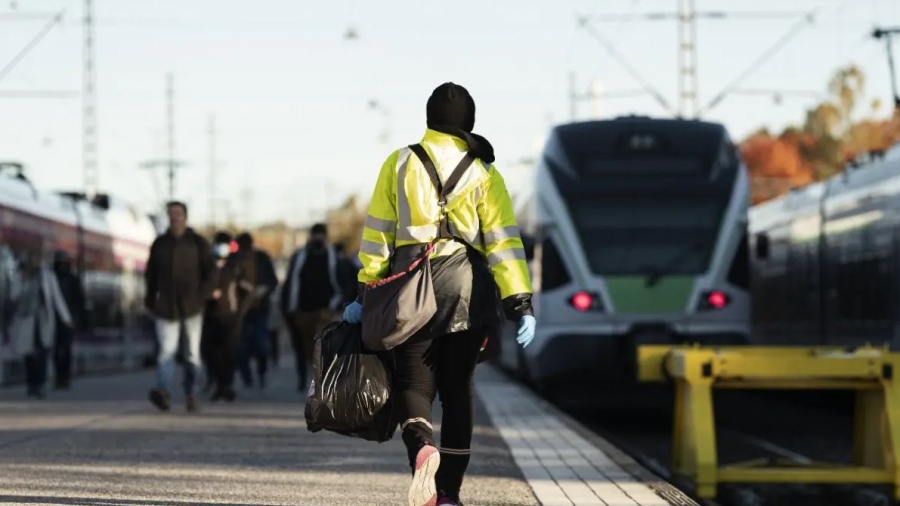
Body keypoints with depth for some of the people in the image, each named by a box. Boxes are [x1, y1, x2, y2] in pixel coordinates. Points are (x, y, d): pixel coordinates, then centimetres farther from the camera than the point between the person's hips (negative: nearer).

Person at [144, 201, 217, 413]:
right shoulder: (159, 244, 10)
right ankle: (163, 391, -29)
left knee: (193, 353, 5)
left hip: (192, 305, 0)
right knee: (167, 350, -14)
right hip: (166, 306, 0)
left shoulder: (198, 243, 4)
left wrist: (206, 291, -15)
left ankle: (190, 393, 18)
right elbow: (151, 274, 17)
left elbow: (210, 270, 1)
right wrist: (150, 300, 14)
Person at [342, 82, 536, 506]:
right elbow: (504, 242, -4)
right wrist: (520, 305, -6)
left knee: (414, 384, 6)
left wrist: (365, 295, 6)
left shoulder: (400, 164, 5)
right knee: (457, 390, 10)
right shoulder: (484, 175, 3)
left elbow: (377, 233, 3)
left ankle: (421, 447, -26)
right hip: (468, 290, 1)